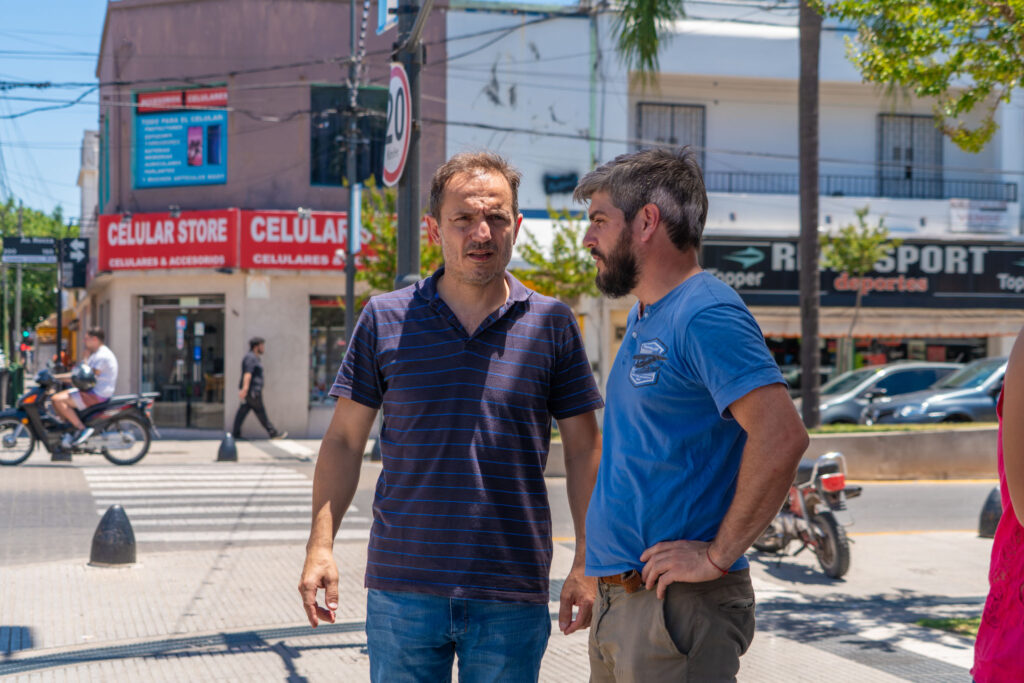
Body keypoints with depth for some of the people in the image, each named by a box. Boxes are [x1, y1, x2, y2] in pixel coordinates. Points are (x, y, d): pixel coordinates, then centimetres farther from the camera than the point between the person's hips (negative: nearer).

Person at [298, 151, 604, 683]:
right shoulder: (384, 319, 3)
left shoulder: (551, 324, 2)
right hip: (402, 588, 0)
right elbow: (344, 440, 6)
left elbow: (582, 449, 5)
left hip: (512, 595, 0)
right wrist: (320, 546, -4)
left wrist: (586, 565, 0)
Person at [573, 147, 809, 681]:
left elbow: (780, 438, -26)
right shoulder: (644, 319, 15)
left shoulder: (704, 315, -15)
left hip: (676, 603, -9)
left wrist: (718, 556, -21)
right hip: (617, 597, 9)